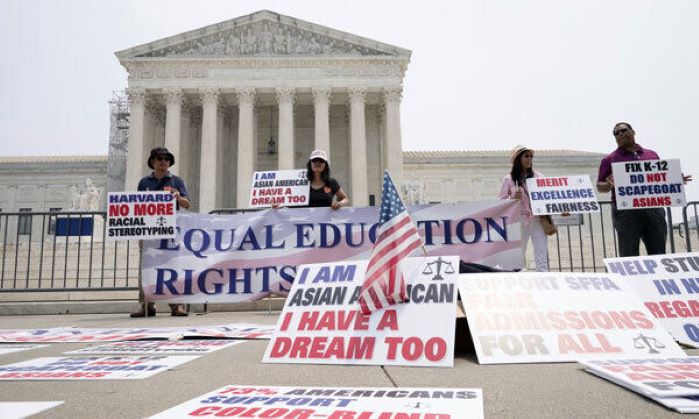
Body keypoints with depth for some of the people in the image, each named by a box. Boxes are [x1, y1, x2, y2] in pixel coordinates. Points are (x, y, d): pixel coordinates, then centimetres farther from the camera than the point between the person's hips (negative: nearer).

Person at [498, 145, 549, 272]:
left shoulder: (538, 177, 10)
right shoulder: (509, 180, 4)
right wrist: (513, 197, -15)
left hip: (538, 220, 2)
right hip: (520, 221, -2)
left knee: (542, 258, -1)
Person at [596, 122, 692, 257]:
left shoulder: (652, 154, 19)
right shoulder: (610, 159, 8)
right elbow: (600, 186, 6)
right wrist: (609, 185, -16)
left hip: (654, 209, 4)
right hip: (626, 211, -4)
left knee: (658, 253, 5)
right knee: (629, 255, -4)